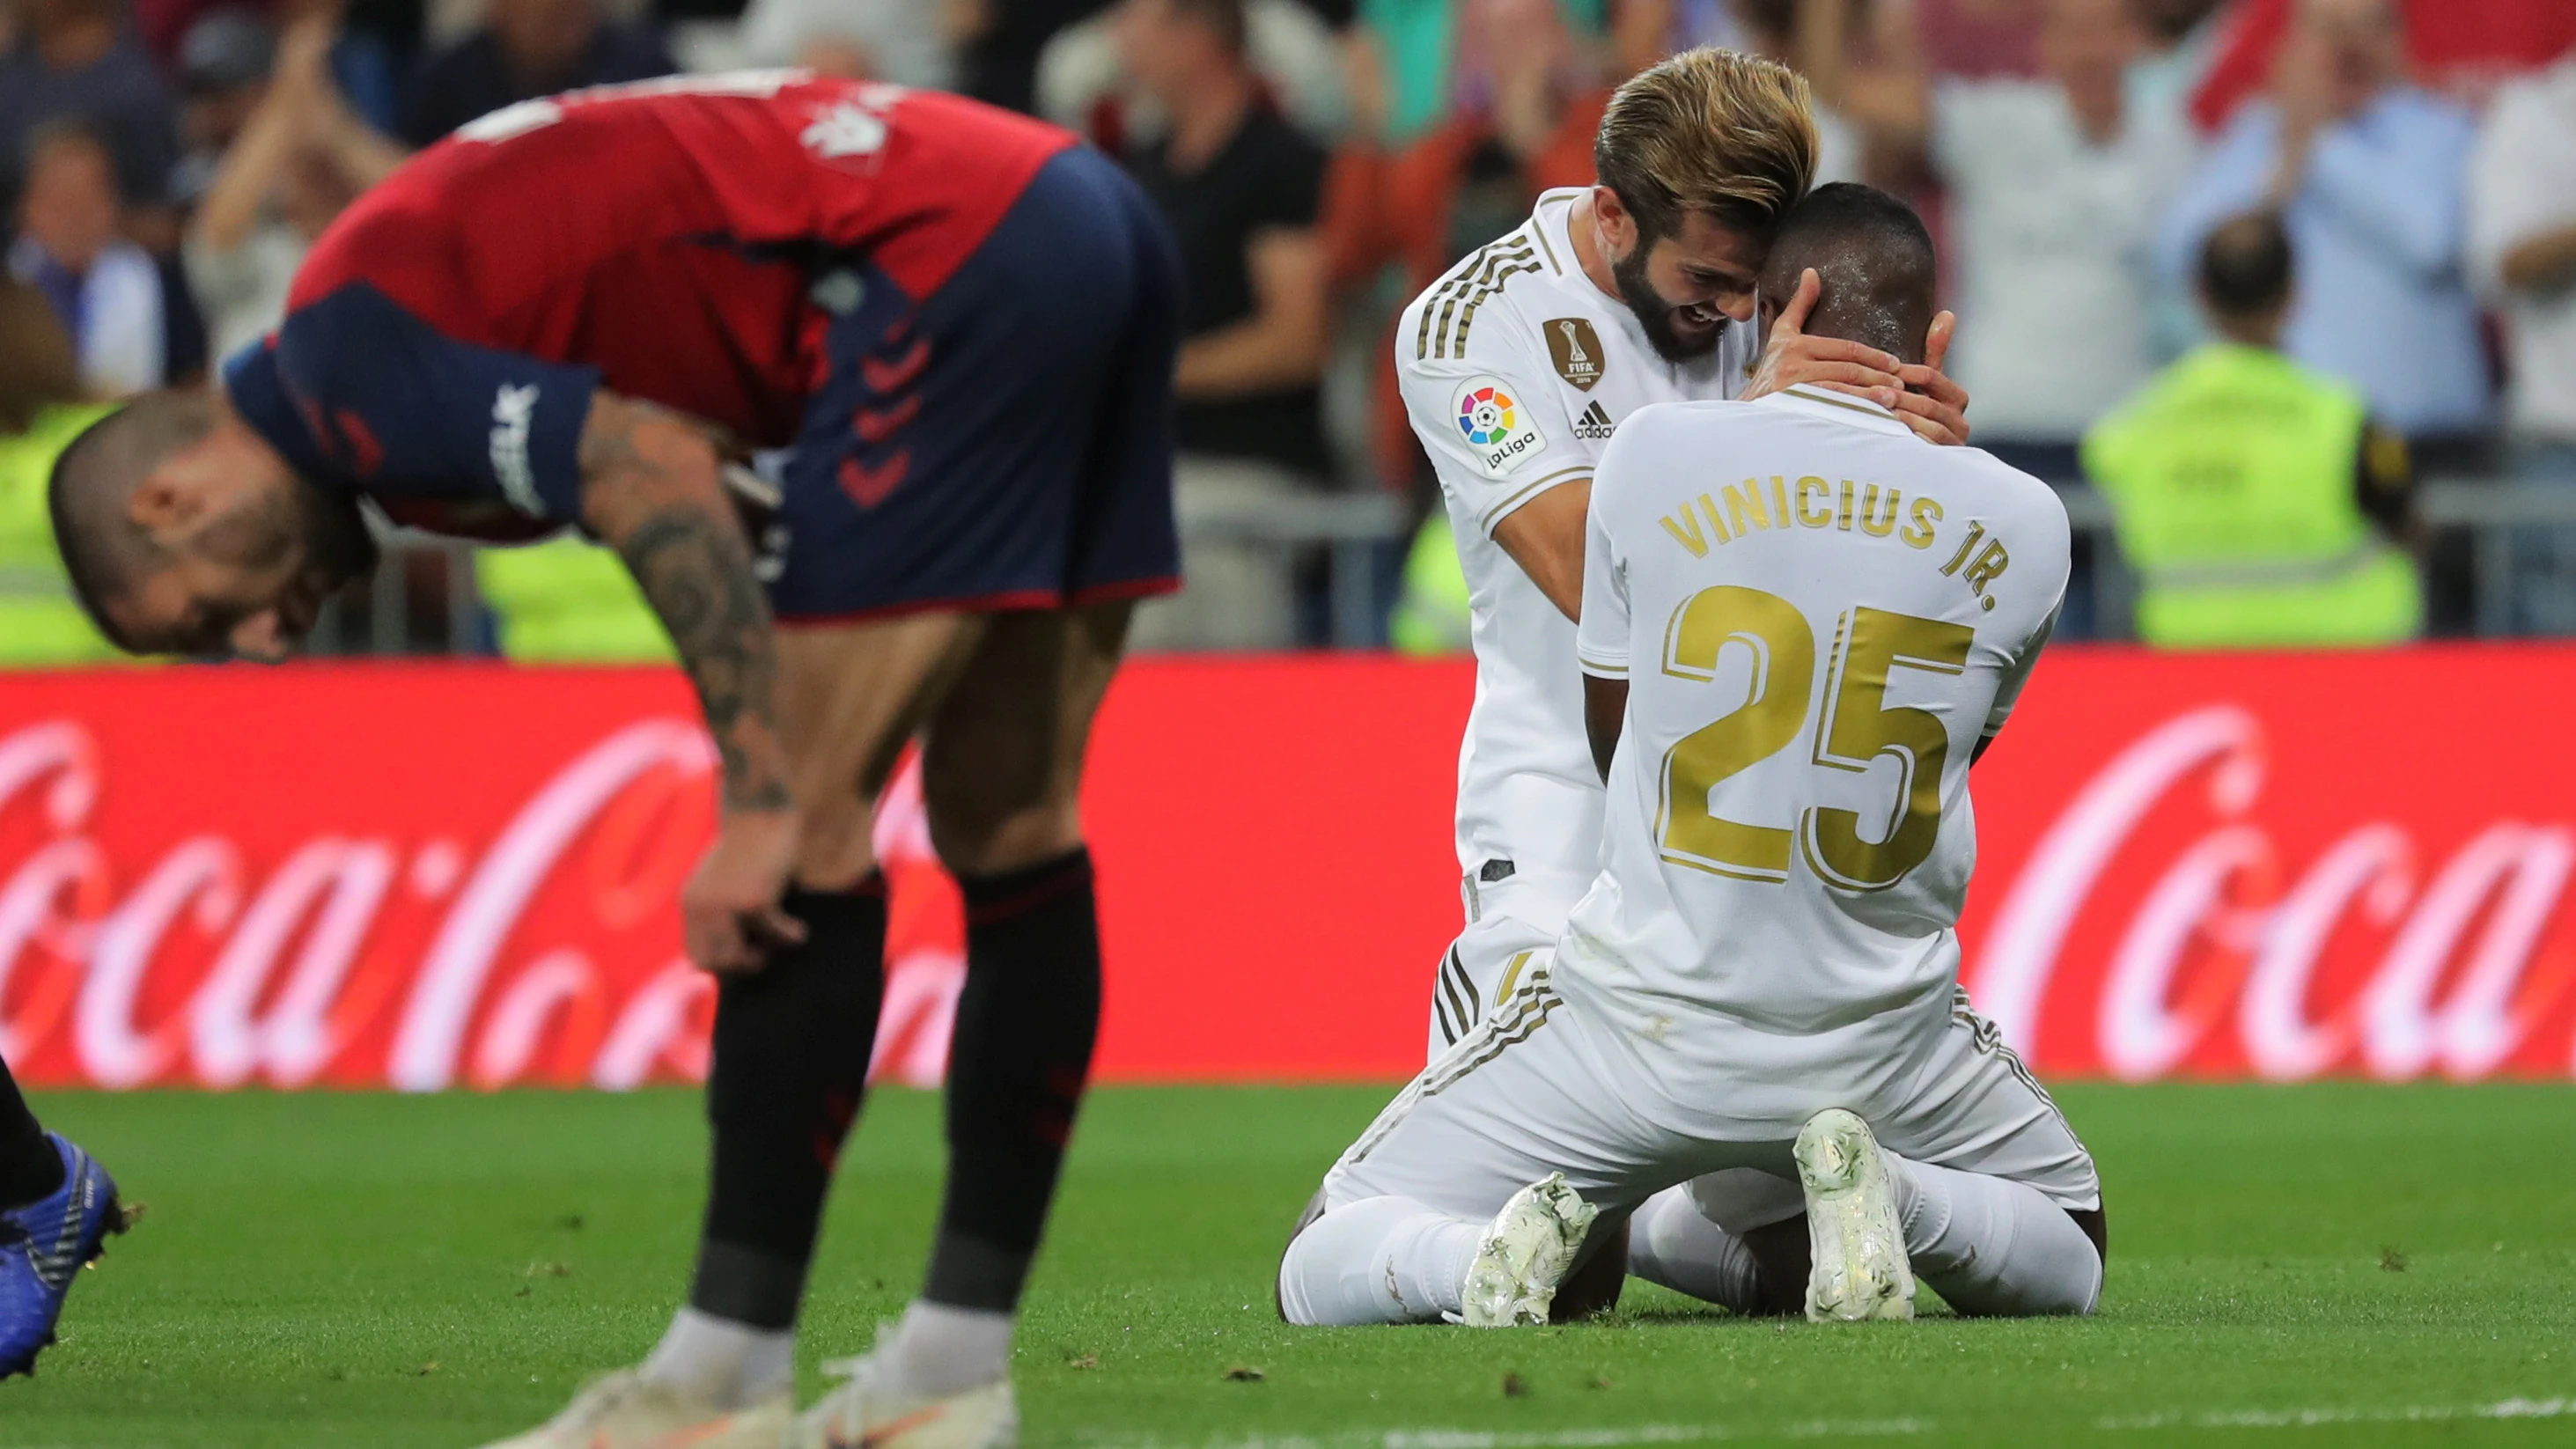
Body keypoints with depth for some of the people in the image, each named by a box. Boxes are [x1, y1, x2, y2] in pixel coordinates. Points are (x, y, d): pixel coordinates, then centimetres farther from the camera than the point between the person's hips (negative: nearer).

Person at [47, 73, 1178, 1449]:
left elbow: (658, 470, -18)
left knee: (812, 830, -5)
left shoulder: (347, 360, -6)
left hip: (954, 260, -10)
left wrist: (765, 807, -18)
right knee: (1009, 821, 11)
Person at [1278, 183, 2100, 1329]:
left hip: (1645, 1018, -1)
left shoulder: (1658, 455, -8)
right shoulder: (2020, 527, -3)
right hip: (1878, 1040, 1)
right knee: (2066, 1265, 27)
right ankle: (1888, 1193, -5)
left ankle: (1489, 1258, -21)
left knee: (1322, 1273, 12)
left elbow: (1614, 739, 4)